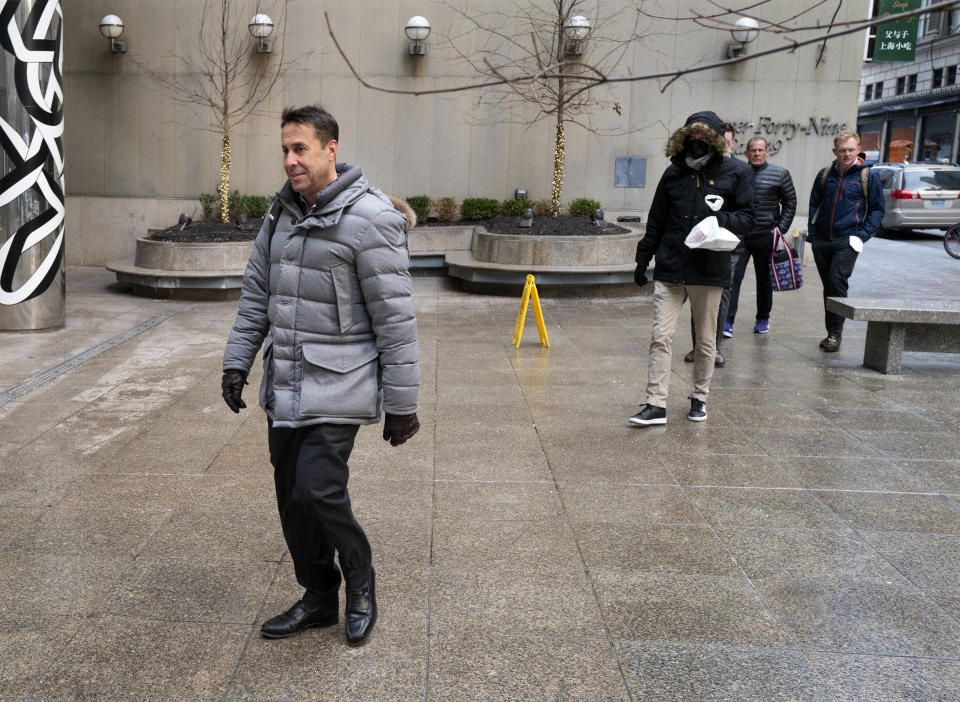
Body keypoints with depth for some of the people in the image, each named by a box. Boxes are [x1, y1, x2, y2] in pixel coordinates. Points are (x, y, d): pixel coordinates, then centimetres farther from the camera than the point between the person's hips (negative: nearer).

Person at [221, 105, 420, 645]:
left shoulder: (369, 219, -14)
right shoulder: (282, 213, 9)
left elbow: (395, 319, -14)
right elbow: (257, 293, 18)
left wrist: (402, 404, -12)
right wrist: (237, 361, 12)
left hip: (339, 387, -7)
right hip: (284, 386, 7)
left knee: (318, 490, -15)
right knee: (292, 498, 11)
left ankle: (361, 582, 12)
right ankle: (320, 599, 28)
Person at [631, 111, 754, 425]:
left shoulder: (734, 174, 1)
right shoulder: (674, 172, 9)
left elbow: (747, 217, 2)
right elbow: (656, 220, 15)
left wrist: (722, 219, -18)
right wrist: (643, 258, 14)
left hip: (709, 270, -2)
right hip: (669, 268, 2)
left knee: (706, 340, 10)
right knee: (661, 336, -4)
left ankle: (699, 398, 26)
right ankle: (656, 405, -1)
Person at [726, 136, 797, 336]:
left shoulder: (780, 174, 3)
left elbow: (790, 203, 9)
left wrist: (781, 228, 0)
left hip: (766, 235, 0)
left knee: (764, 279, 10)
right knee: (733, 276, -9)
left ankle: (763, 319, 25)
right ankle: (727, 321, -8)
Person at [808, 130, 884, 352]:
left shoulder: (868, 176, 0)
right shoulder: (825, 175, 9)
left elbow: (877, 208, 4)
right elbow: (814, 205, 18)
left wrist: (863, 235, -7)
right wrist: (812, 233, 7)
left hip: (847, 241, -4)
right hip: (822, 241, 4)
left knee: (837, 282, -14)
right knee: (828, 287, 9)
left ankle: (835, 334, -7)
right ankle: (832, 333, 18)